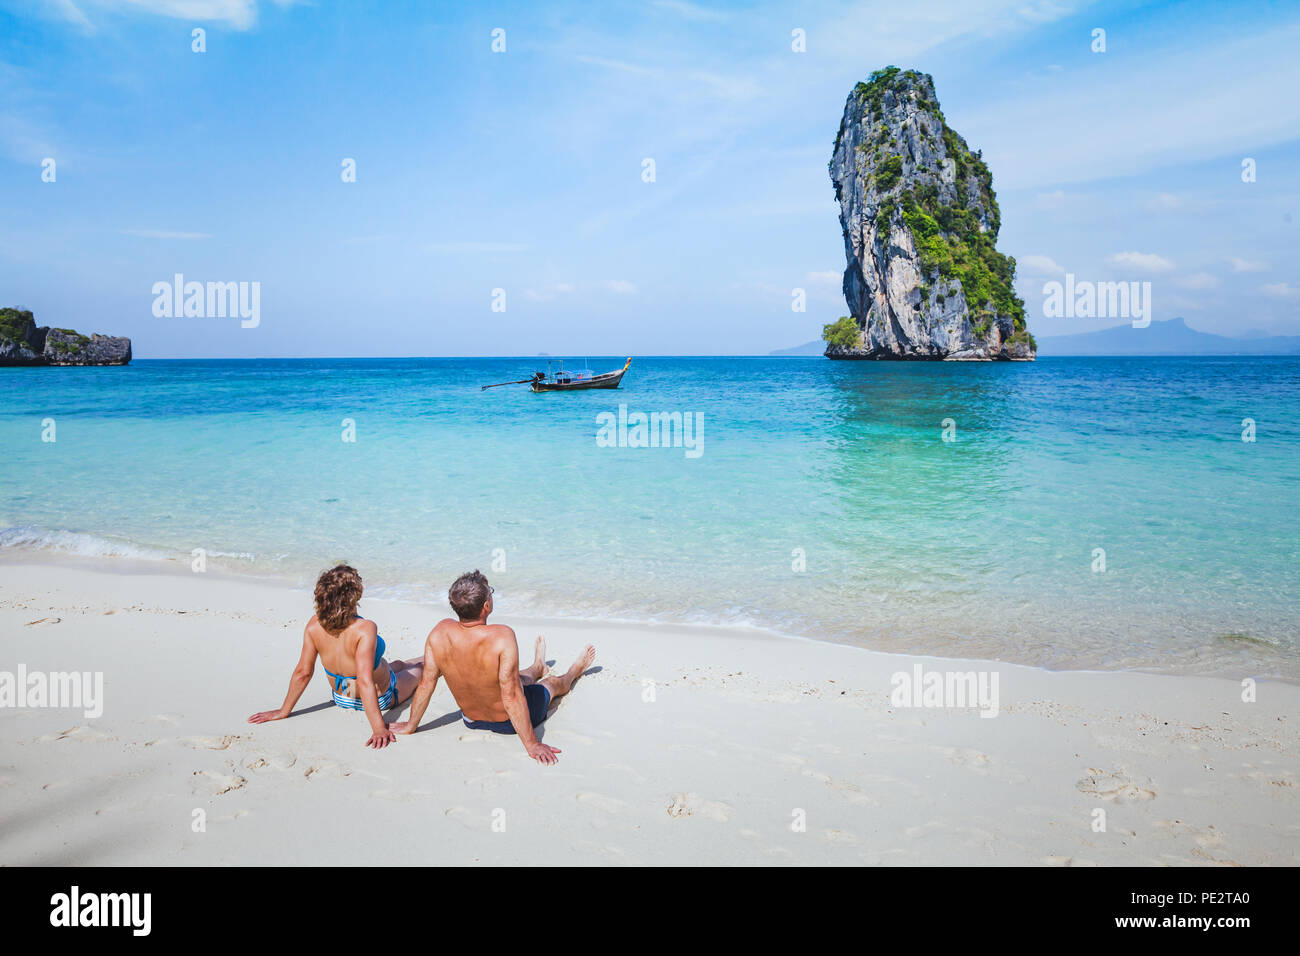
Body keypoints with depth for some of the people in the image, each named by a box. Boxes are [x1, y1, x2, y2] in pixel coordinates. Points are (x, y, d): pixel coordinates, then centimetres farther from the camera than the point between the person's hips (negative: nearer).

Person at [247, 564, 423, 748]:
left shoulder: (314, 625, -22)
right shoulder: (365, 629, -38)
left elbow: (302, 672, -16)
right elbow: (364, 681, -42)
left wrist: (284, 711, -4)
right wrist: (379, 728, -41)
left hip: (341, 698, 5)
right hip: (380, 699, -4)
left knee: (397, 665, 34)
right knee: (420, 668, 28)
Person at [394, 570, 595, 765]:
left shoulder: (439, 632, -23)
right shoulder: (502, 636, -37)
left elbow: (426, 683, -12)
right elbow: (511, 697, -34)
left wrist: (411, 725, 3)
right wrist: (532, 745, -26)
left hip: (472, 721, 4)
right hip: (508, 723, -4)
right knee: (552, 682, 29)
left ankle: (538, 667, 71)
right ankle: (574, 671, 64)